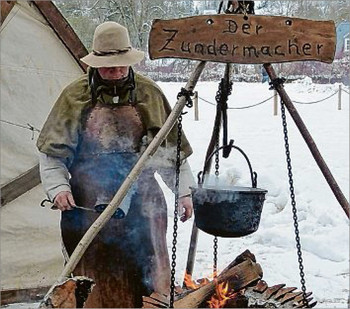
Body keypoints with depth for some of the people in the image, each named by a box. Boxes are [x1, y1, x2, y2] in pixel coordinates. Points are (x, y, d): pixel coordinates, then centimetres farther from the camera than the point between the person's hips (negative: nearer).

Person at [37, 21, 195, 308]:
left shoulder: (150, 94, 6)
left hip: (142, 200, 1)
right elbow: (53, 151, 4)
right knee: (96, 279, 3)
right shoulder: (75, 96, 1)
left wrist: (183, 190, 8)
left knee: (149, 274, 2)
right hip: (90, 204, -1)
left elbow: (173, 149, 11)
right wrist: (58, 186, -10)